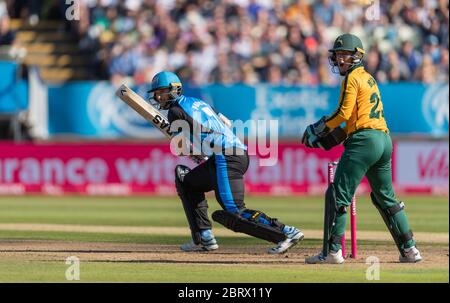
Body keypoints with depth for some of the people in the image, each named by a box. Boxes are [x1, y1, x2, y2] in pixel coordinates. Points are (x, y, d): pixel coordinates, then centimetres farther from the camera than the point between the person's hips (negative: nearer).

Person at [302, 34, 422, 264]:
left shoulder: (352, 78, -5)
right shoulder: (369, 78, 22)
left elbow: (344, 113, -13)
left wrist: (319, 128, -2)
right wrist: (332, 137, 17)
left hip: (364, 141, -9)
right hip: (384, 140, 9)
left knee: (338, 195, -8)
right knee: (385, 198, 18)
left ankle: (332, 251, -13)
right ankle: (409, 250, 17)